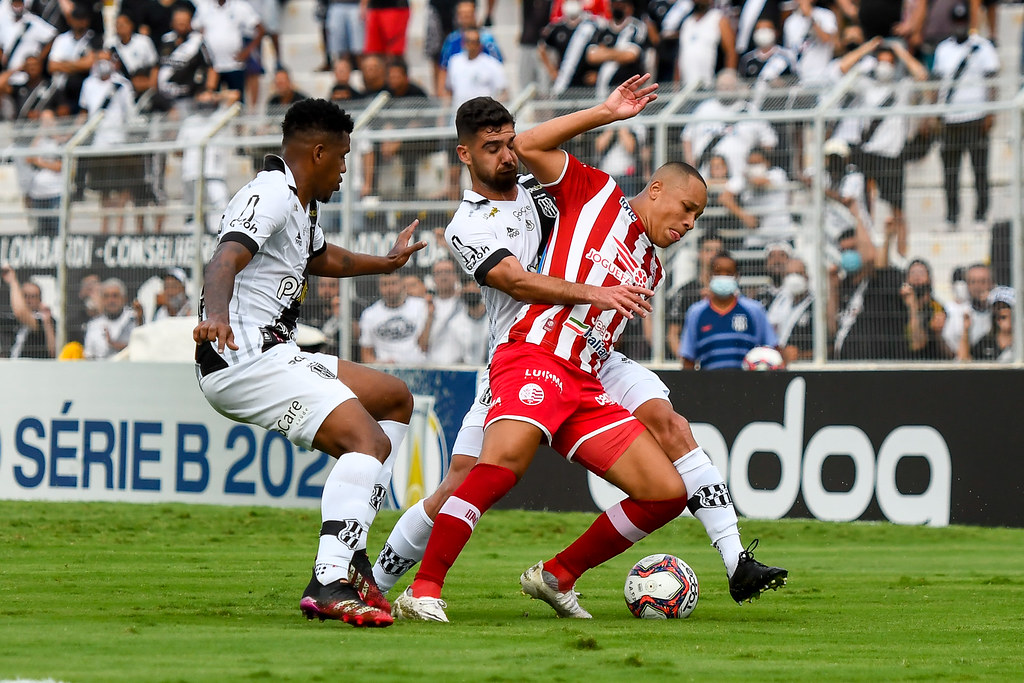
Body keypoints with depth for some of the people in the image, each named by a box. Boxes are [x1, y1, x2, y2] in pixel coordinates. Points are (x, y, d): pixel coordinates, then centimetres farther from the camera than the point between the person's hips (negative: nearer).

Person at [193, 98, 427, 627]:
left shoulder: (297, 204, 23)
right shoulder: (270, 195, -12)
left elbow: (322, 257, 46)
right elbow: (226, 259, -31)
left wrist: (385, 263, 64)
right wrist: (215, 315, -52)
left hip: (273, 358, 11)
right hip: (243, 360, -11)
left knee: (395, 400, 20)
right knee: (369, 441, -24)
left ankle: (349, 555, 11)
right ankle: (331, 584, -36)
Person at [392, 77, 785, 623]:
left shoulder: (651, 270, 29)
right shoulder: (597, 195, 11)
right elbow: (531, 147, -1)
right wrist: (607, 113, -3)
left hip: (589, 387, 8)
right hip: (534, 359, -8)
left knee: (667, 493, -2)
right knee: (503, 463, -33)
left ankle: (556, 576, 10)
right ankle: (423, 590, -32)